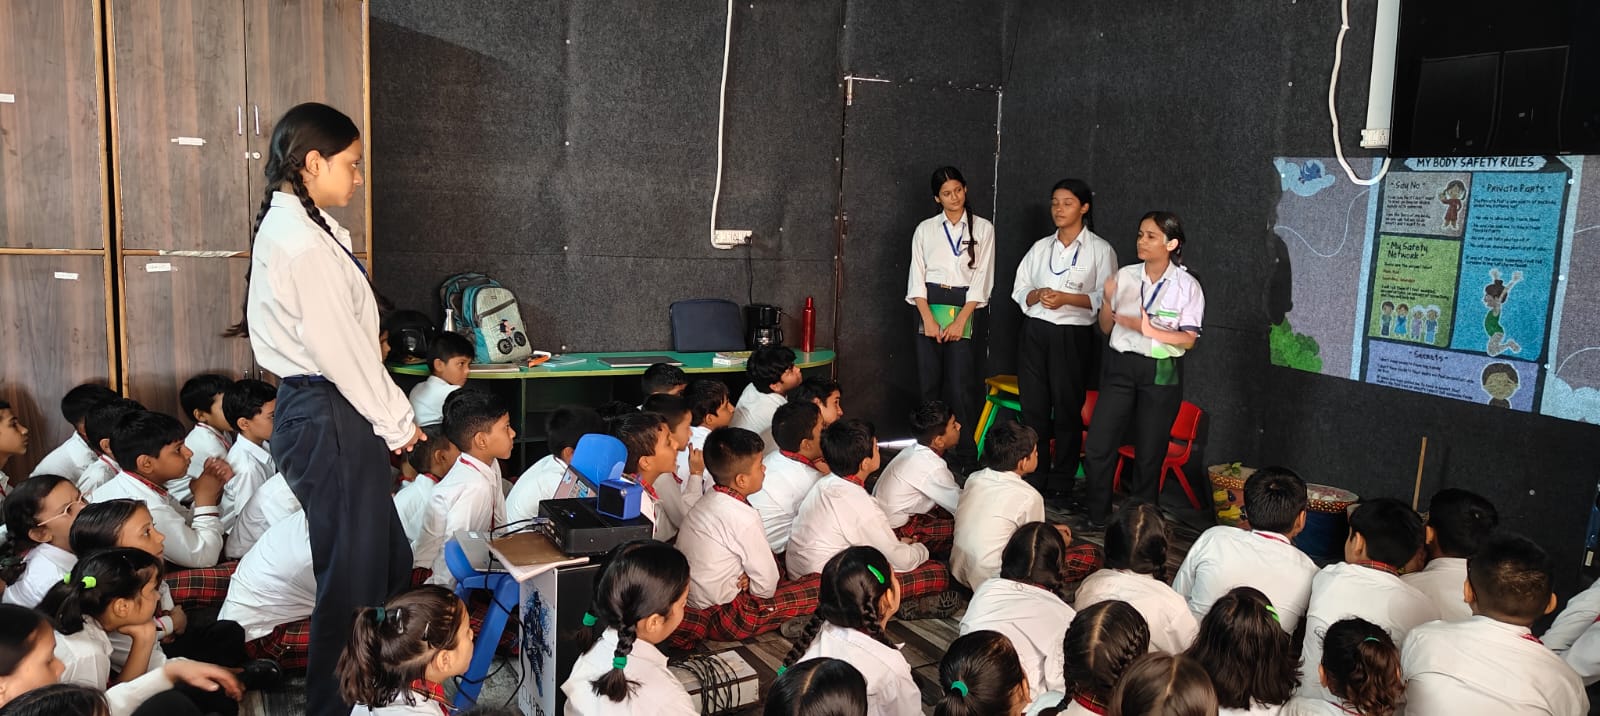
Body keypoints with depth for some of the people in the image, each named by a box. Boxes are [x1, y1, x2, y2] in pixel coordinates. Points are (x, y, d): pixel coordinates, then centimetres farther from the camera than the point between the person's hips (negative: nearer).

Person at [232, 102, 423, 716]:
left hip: (329, 411, 10)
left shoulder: (298, 226, 13)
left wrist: (392, 415, 12)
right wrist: (397, 420, -7)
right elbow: (338, 348, -18)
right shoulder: (300, 239, -18)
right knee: (353, 576, 2)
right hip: (327, 417, -10)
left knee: (389, 563, 19)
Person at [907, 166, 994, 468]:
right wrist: (928, 318, -8)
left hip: (965, 310, -2)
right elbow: (917, 277, 4)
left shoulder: (983, 228, 5)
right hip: (929, 308, 2)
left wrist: (960, 321, -10)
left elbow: (982, 278, -1)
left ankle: (964, 453, 0)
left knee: (961, 386, -7)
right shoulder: (925, 229, 9)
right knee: (929, 383, 2)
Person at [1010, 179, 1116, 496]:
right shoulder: (1041, 247, 13)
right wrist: (1037, 295, -10)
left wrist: (1066, 298, -17)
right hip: (1035, 333, 4)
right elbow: (1019, 290, 12)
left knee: (1067, 410, 3)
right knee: (1033, 407, 4)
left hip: (1073, 336, -4)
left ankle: (1061, 481, 14)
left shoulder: (1100, 250, 0)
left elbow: (1106, 298, -6)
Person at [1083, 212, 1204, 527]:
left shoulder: (1187, 286, -5)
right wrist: (1107, 300, -12)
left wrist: (1149, 331, -25)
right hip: (1121, 366, 3)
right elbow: (1106, 327, 7)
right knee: (1098, 446, -2)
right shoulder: (1124, 276, 2)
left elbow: (1188, 339, -10)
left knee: (1149, 453, 8)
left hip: (1162, 373, -2)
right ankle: (1096, 516, 15)